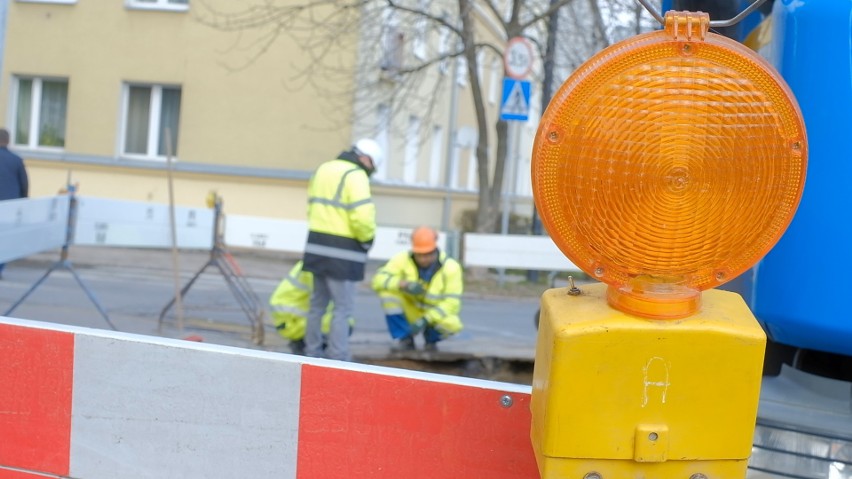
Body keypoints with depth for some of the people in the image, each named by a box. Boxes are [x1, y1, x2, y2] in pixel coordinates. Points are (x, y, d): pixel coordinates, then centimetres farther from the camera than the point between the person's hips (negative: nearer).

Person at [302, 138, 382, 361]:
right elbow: (362, 217, -21)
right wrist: (368, 238, -4)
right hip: (341, 251, -8)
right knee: (343, 306, -2)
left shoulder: (323, 169, 15)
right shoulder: (356, 176, -12)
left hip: (317, 245, 8)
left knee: (318, 302, 17)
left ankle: (312, 351, 24)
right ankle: (338, 357, -1)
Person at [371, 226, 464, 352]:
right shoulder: (403, 259, -16)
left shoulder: (451, 267, -18)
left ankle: (431, 340, 2)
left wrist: (425, 320, -34)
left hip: (436, 315, -1)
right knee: (387, 290, -26)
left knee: (452, 324, -35)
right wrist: (403, 284, -42)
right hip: (410, 312, 1)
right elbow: (378, 280, -24)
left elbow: (452, 303, -23)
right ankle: (404, 339, -10)